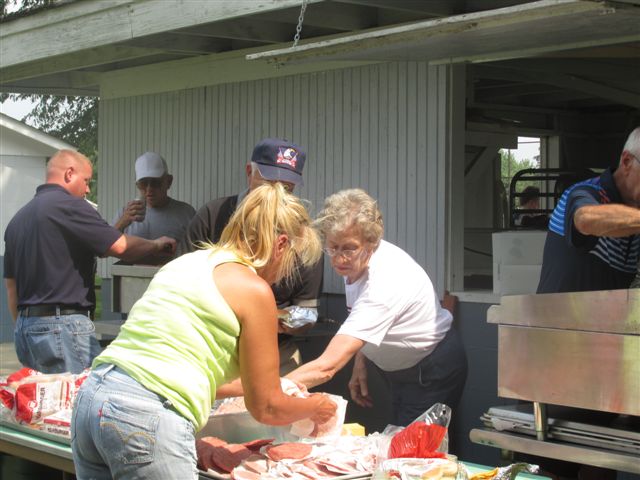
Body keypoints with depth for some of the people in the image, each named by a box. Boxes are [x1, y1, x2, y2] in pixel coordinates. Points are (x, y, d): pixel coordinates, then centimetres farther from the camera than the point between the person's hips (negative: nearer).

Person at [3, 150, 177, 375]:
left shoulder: (17, 219, 18)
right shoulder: (68, 205, -9)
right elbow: (120, 246, -13)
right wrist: (157, 244, 5)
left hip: (24, 327, 9)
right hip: (63, 324, -9)